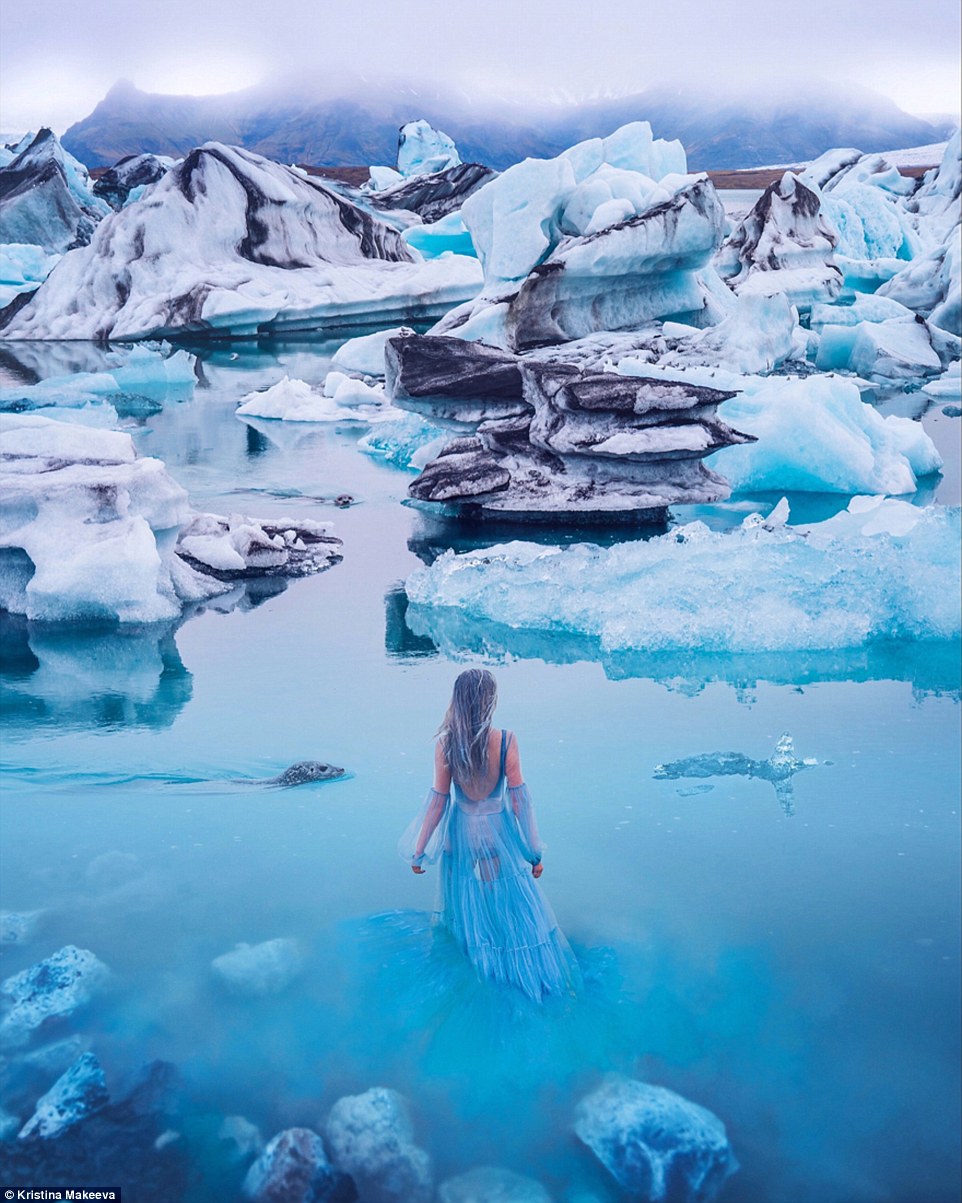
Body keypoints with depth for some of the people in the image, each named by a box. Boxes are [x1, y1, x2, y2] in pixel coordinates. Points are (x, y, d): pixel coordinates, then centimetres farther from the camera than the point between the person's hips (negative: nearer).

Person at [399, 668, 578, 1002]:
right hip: (498, 833, -2)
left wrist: (418, 849, -1)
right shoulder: (505, 741, -22)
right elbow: (519, 799, -16)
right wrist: (535, 851, -6)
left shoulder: (445, 745, -19)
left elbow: (438, 801, -13)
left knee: (467, 896, 23)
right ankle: (525, 968, 27)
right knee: (512, 905, 15)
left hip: (461, 832, 2)